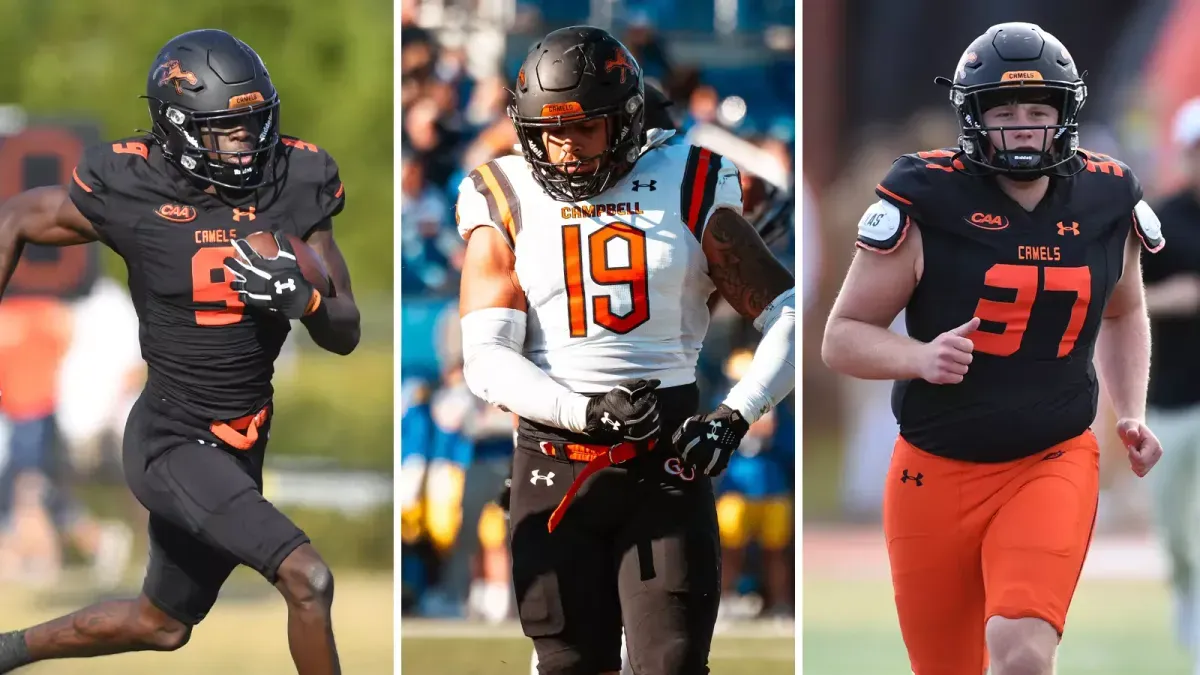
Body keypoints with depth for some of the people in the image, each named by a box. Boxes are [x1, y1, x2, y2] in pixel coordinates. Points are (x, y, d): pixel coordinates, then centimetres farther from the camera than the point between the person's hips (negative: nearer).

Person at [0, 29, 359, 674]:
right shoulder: (130, 191, -15)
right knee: (306, 577, -21)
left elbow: (345, 335, -2)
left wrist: (304, 299, -23)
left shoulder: (292, 185, -6)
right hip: (171, 443, -6)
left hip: (240, 449, 6)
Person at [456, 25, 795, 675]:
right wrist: (587, 411, -19)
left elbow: (788, 315, 3)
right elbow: (486, 362, -4)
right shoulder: (505, 206, 4)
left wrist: (734, 416, -12)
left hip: (666, 460, -1)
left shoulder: (687, 189, 3)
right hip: (554, 461, 1)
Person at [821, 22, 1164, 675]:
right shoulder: (926, 203, -11)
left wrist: (1131, 414, 9)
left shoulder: (1107, 203, 1)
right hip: (937, 470, -1)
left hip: (1054, 464, 1)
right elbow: (843, 336, -6)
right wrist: (921, 358, -25)